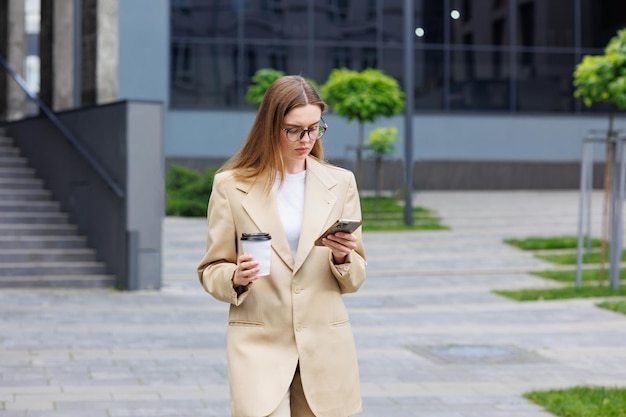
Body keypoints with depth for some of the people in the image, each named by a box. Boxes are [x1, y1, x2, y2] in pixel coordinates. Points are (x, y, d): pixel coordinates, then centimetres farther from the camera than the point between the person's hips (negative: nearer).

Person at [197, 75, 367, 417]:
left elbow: (354, 280, 10)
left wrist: (343, 257, -11)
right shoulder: (230, 185, 1)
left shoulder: (340, 183, 7)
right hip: (259, 345, -2)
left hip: (325, 348, 2)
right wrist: (235, 278, -16)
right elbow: (211, 270, 6)